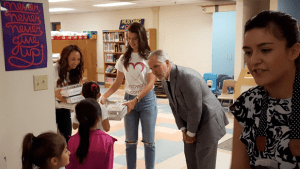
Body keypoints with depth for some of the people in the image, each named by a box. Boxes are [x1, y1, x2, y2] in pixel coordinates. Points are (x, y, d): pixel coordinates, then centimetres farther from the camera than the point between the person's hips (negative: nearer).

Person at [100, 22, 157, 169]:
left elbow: (150, 84, -15)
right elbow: (118, 82, 8)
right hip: (129, 100, 4)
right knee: (130, 141, 11)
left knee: (148, 141, 6)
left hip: (146, 100, -3)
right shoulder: (124, 58, 4)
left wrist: (135, 100, -26)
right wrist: (105, 95, -8)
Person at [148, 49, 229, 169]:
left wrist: (191, 133, -13)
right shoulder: (164, 80, -1)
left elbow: (195, 109, -25)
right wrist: (183, 130, 0)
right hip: (190, 121, 8)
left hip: (208, 121, -8)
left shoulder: (187, 77, -29)